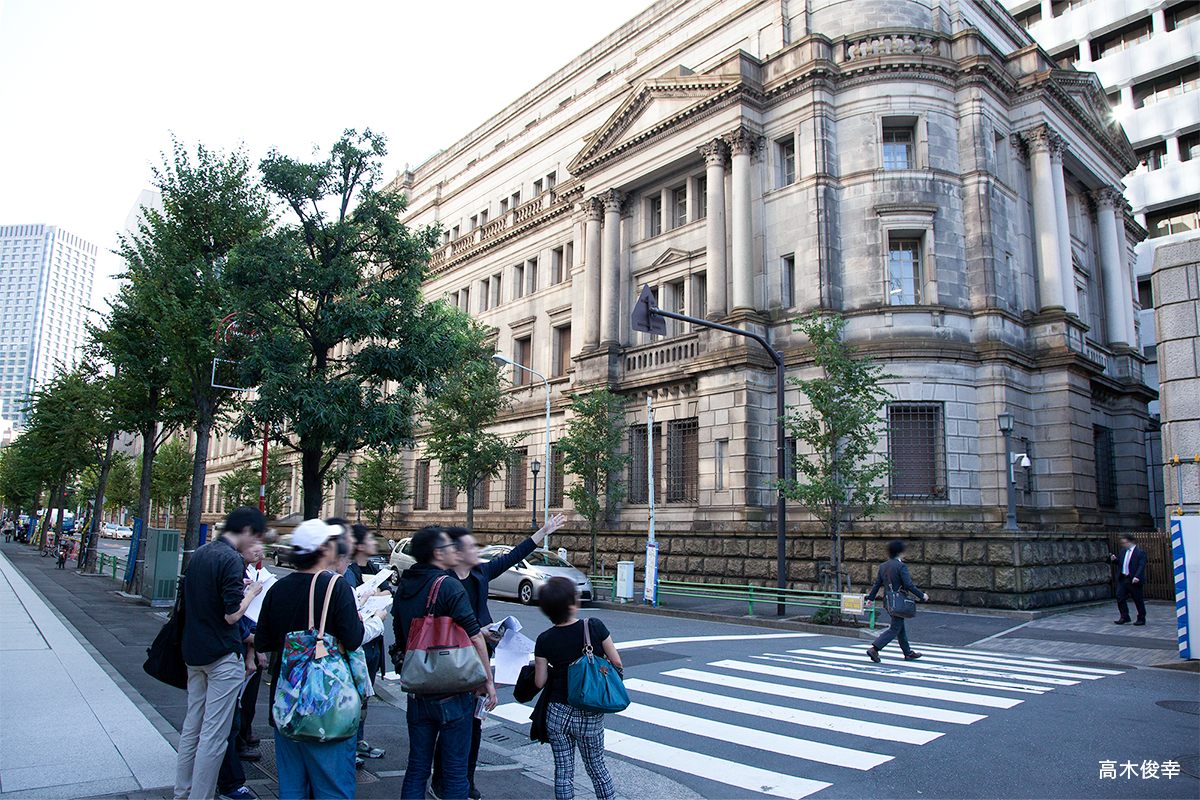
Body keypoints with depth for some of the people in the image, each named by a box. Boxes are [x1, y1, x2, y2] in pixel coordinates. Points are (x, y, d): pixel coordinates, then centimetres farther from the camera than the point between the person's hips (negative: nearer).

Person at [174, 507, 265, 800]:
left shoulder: (199, 554, 8)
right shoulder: (230, 559, -19)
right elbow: (232, 614, -22)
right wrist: (251, 592, -6)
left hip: (194, 653, 9)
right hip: (222, 655, -9)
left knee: (192, 726, 18)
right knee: (213, 736, 0)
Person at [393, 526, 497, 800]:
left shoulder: (403, 587, 5)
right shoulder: (449, 586, -17)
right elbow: (475, 639, -19)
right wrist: (487, 681, -9)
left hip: (417, 690, 6)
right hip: (452, 693, -6)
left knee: (416, 767, 16)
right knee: (455, 770, 6)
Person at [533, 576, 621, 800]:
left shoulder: (544, 640, -10)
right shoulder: (594, 626, -13)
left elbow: (540, 682, -5)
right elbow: (616, 662, -6)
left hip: (558, 713, 0)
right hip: (591, 716, 0)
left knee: (563, 770, 14)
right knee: (596, 766, 19)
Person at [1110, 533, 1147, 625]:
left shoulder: (1140, 552, -9)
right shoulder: (1123, 551, 12)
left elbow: (1141, 566, -17)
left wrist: (1137, 577, -28)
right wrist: (1115, 559, 0)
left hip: (1134, 581, -7)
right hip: (1123, 579, 7)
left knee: (1138, 600, 4)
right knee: (1120, 597, 1)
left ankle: (1141, 619, 18)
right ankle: (1125, 617, 10)